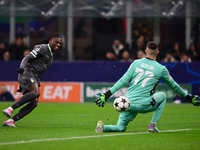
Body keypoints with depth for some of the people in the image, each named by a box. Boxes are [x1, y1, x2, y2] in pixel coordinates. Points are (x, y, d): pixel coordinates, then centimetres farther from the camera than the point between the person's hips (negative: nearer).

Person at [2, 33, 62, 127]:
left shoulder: (51, 56, 25)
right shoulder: (41, 48, -1)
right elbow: (27, 58, -10)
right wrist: (22, 68, -28)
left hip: (35, 79, 9)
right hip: (27, 73, -9)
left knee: (33, 103, -7)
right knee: (36, 93, -34)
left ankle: (10, 120, -12)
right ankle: (10, 109, -37)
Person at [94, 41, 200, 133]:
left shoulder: (136, 63, 9)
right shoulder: (161, 69, 4)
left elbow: (123, 81, 1)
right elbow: (173, 86, 16)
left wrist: (107, 94, 1)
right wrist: (188, 96, 31)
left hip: (128, 104, 3)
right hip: (143, 105, -3)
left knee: (120, 128, 18)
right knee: (162, 95, 26)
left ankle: (103, 127, -15)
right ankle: (153, 125, 13)